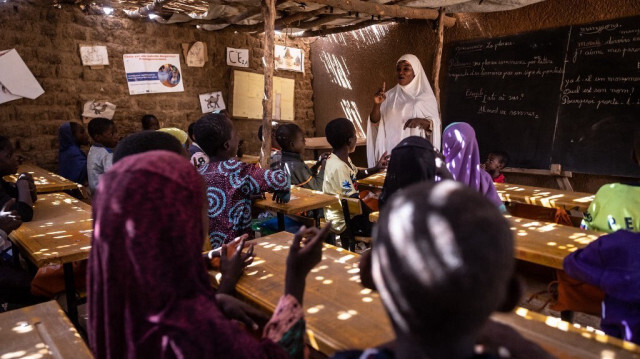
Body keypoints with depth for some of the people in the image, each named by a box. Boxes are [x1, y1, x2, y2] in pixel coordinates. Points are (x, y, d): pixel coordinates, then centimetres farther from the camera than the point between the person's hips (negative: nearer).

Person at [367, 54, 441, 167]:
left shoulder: (426, 97, 1)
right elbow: (375, 122, 2)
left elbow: (436, 127, -1)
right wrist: (377, 104, -16)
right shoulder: (390, 95, 8)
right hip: (391, 150, 2)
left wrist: (421, 121, -21)